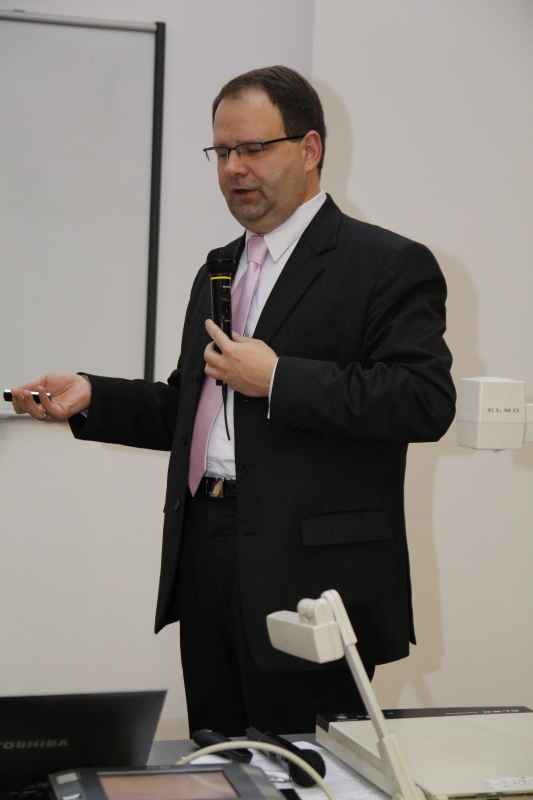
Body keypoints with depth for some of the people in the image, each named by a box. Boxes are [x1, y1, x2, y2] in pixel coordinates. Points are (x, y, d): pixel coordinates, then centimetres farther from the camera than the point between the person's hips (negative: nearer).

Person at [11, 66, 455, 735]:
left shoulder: (388, 264, -5)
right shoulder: (218, 271, 20)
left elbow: (426, 400, -17)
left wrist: (278, 379, -18)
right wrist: (89, 398, 8)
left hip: (308, 576, -7)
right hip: (206, 564, 7)